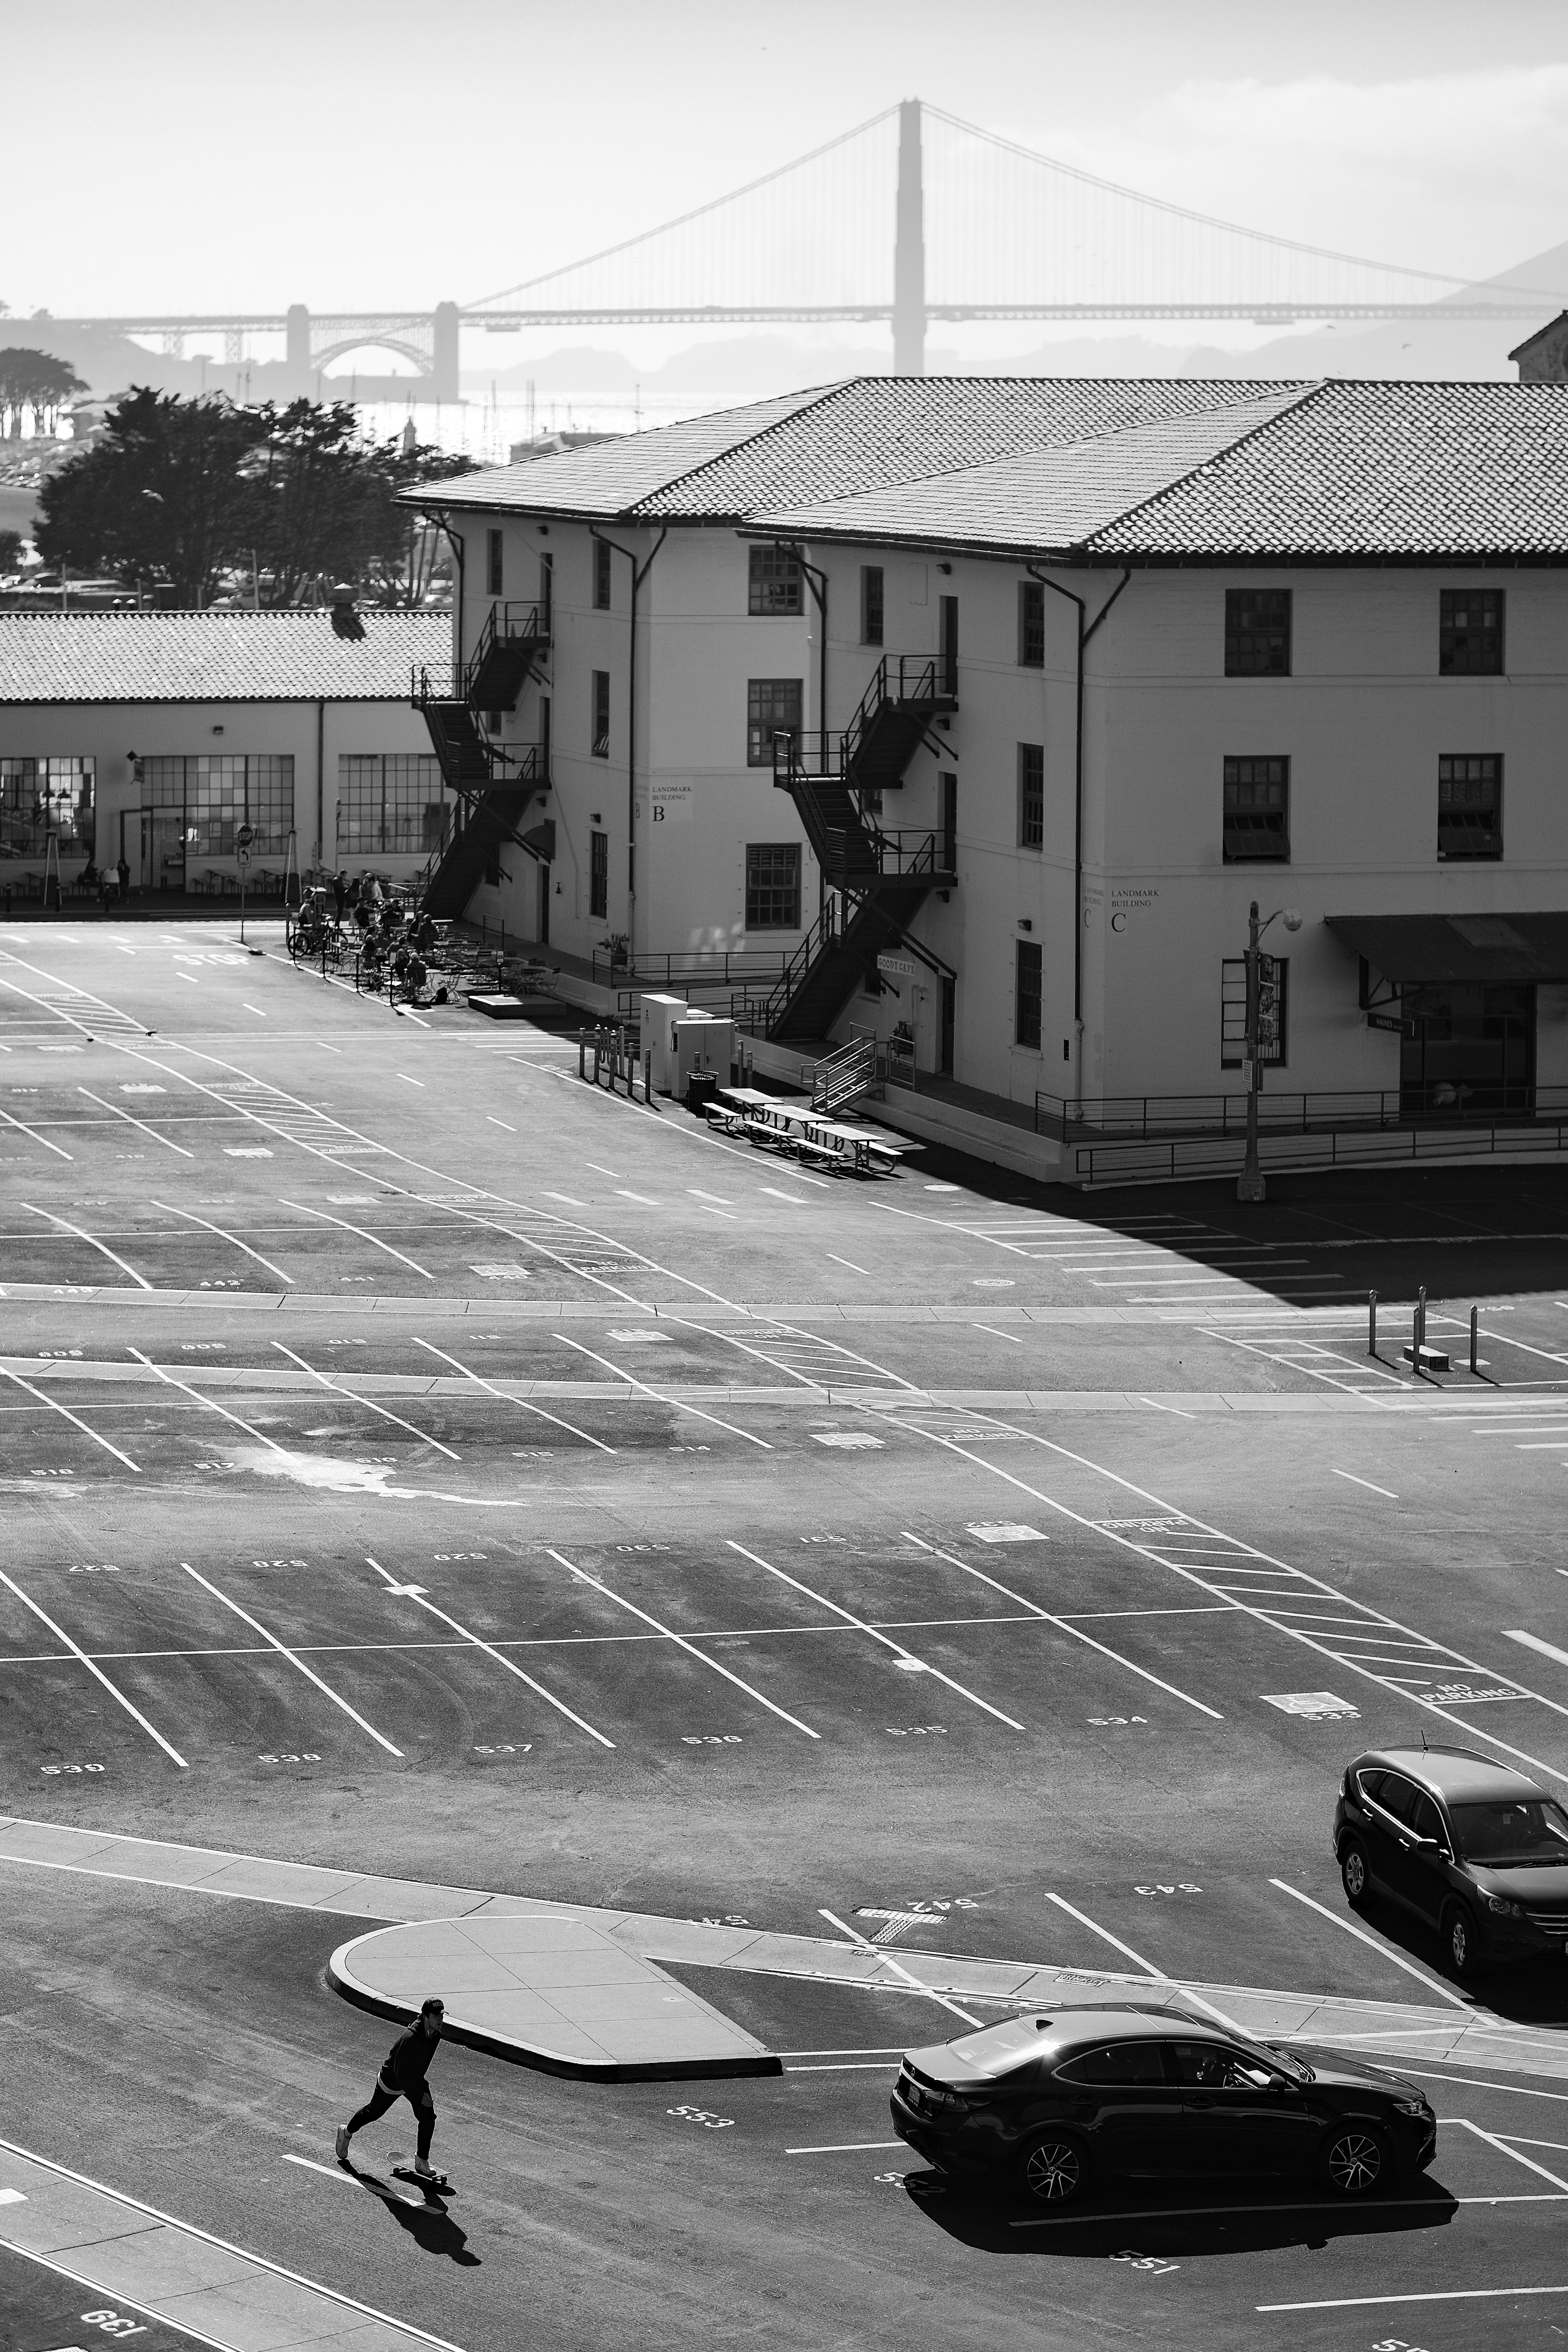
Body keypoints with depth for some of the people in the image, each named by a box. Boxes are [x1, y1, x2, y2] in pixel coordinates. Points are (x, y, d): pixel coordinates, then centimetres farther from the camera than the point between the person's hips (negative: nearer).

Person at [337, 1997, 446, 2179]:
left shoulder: (436, 2035, -13)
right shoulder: (410, 2038, -39)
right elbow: (400, 2072, -34)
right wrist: (420, 2095, -31)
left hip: (415, 2080, 6)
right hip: (392, 2081, -6)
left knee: (428, 2117, -6)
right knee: (374, 2111, 16)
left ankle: (422, 2161, 8)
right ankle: (347, 2132, 45)